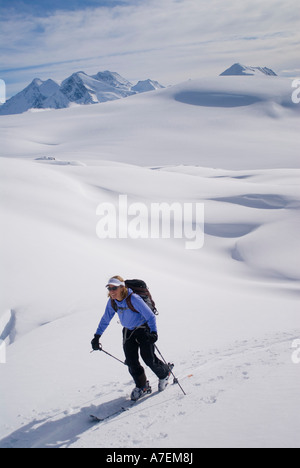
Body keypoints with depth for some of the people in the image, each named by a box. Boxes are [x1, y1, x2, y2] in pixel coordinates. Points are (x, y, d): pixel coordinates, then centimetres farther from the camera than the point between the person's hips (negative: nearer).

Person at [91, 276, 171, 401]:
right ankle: (142, 386, 18)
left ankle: (165, 373, 22)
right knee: (131, 361, -2)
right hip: (128, 332, 5)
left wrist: (153, 332, -35)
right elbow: (105, 320, 4)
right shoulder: (112, 302, -10)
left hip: (143, 329, -5)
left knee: (149, 359, -8)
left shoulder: (134, 299, -28)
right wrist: (97, 336, 1)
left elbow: (150, 316, -24)